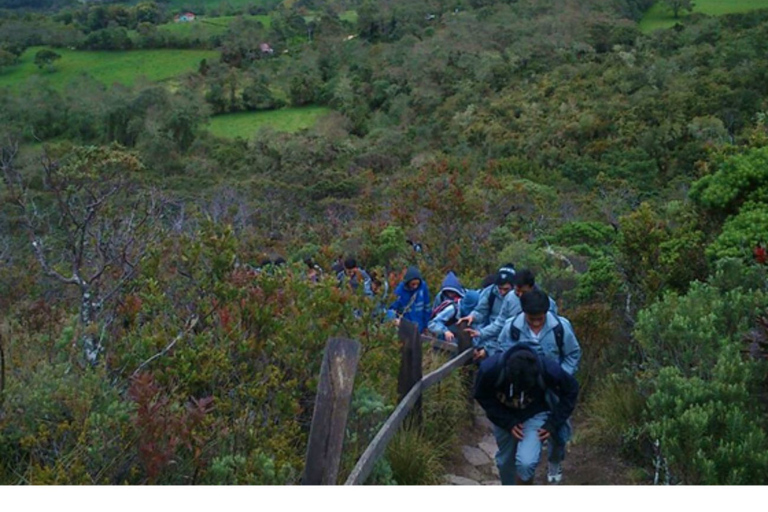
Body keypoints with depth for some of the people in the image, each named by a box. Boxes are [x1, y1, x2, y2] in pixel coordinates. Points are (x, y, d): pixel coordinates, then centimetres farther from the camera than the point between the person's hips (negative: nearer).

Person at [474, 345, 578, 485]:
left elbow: (571, 390, -12)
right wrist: (508, 422, -20)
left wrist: (554, 424, -15)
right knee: (505, 461, 15)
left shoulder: (549, 370, -34)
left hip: (535, 415, -1)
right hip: (504, 416, 2)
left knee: (526, 462, -20)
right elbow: (481, 396, -14)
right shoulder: (490, 368, -35)